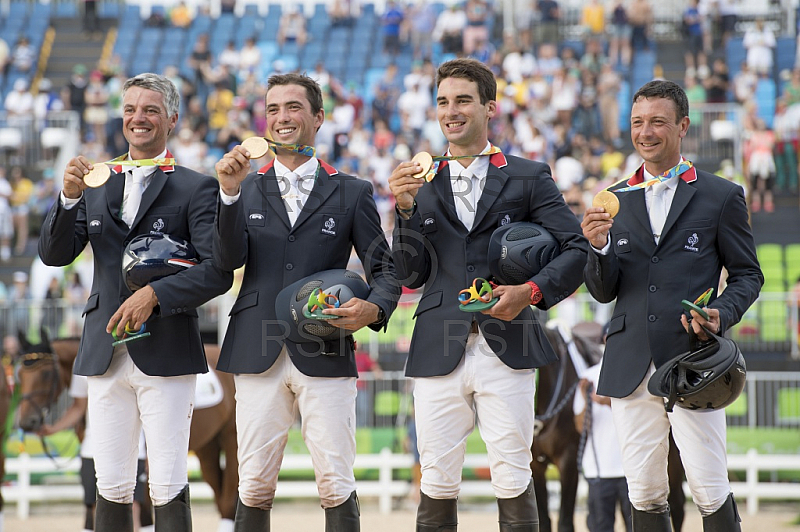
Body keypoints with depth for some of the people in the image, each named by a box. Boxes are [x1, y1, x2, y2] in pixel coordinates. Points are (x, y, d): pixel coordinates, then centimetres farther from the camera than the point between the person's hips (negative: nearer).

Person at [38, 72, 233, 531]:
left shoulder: (196, 188, 0)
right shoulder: (96, 187, 14)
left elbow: (218, 271, -8)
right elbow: (54, 254, 6)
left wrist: (154, 295, -20)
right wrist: (70, 197, -10)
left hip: (166, 356, -4)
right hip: (106, 355, 4)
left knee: (168, 488, -6)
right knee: (111, 488, 6)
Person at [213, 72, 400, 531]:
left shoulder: (352, 193, 9)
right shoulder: (247, 189, 13)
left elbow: (386, 268, 8)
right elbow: (228, 260, -1)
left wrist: (374, 308, -14)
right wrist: (230, 192, -13)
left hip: (325, 356, -1)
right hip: (259, 356, 1)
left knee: (337, 486, -3)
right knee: (255, 487, 1)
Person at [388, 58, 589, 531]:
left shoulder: (529, 178, 7)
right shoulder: (421, 184, 13)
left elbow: (577, 248, 1)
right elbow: (411, 276, 8)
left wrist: (533, 291, -14)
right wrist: (406, 210, -5)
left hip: (505, 348, -2)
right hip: (440, 351, 2)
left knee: (513, 482, -2)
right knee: (437, 485, 2)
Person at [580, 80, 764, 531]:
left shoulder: (721, 196, 4)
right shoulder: (616, 201, 13)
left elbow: (748, 274, 8)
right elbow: (603, 291, 11)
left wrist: (723, 315, -12)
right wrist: (599, 246, -9)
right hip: (631, 367, 3)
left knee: (710, 491, -7)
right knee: (644, 495, 5)